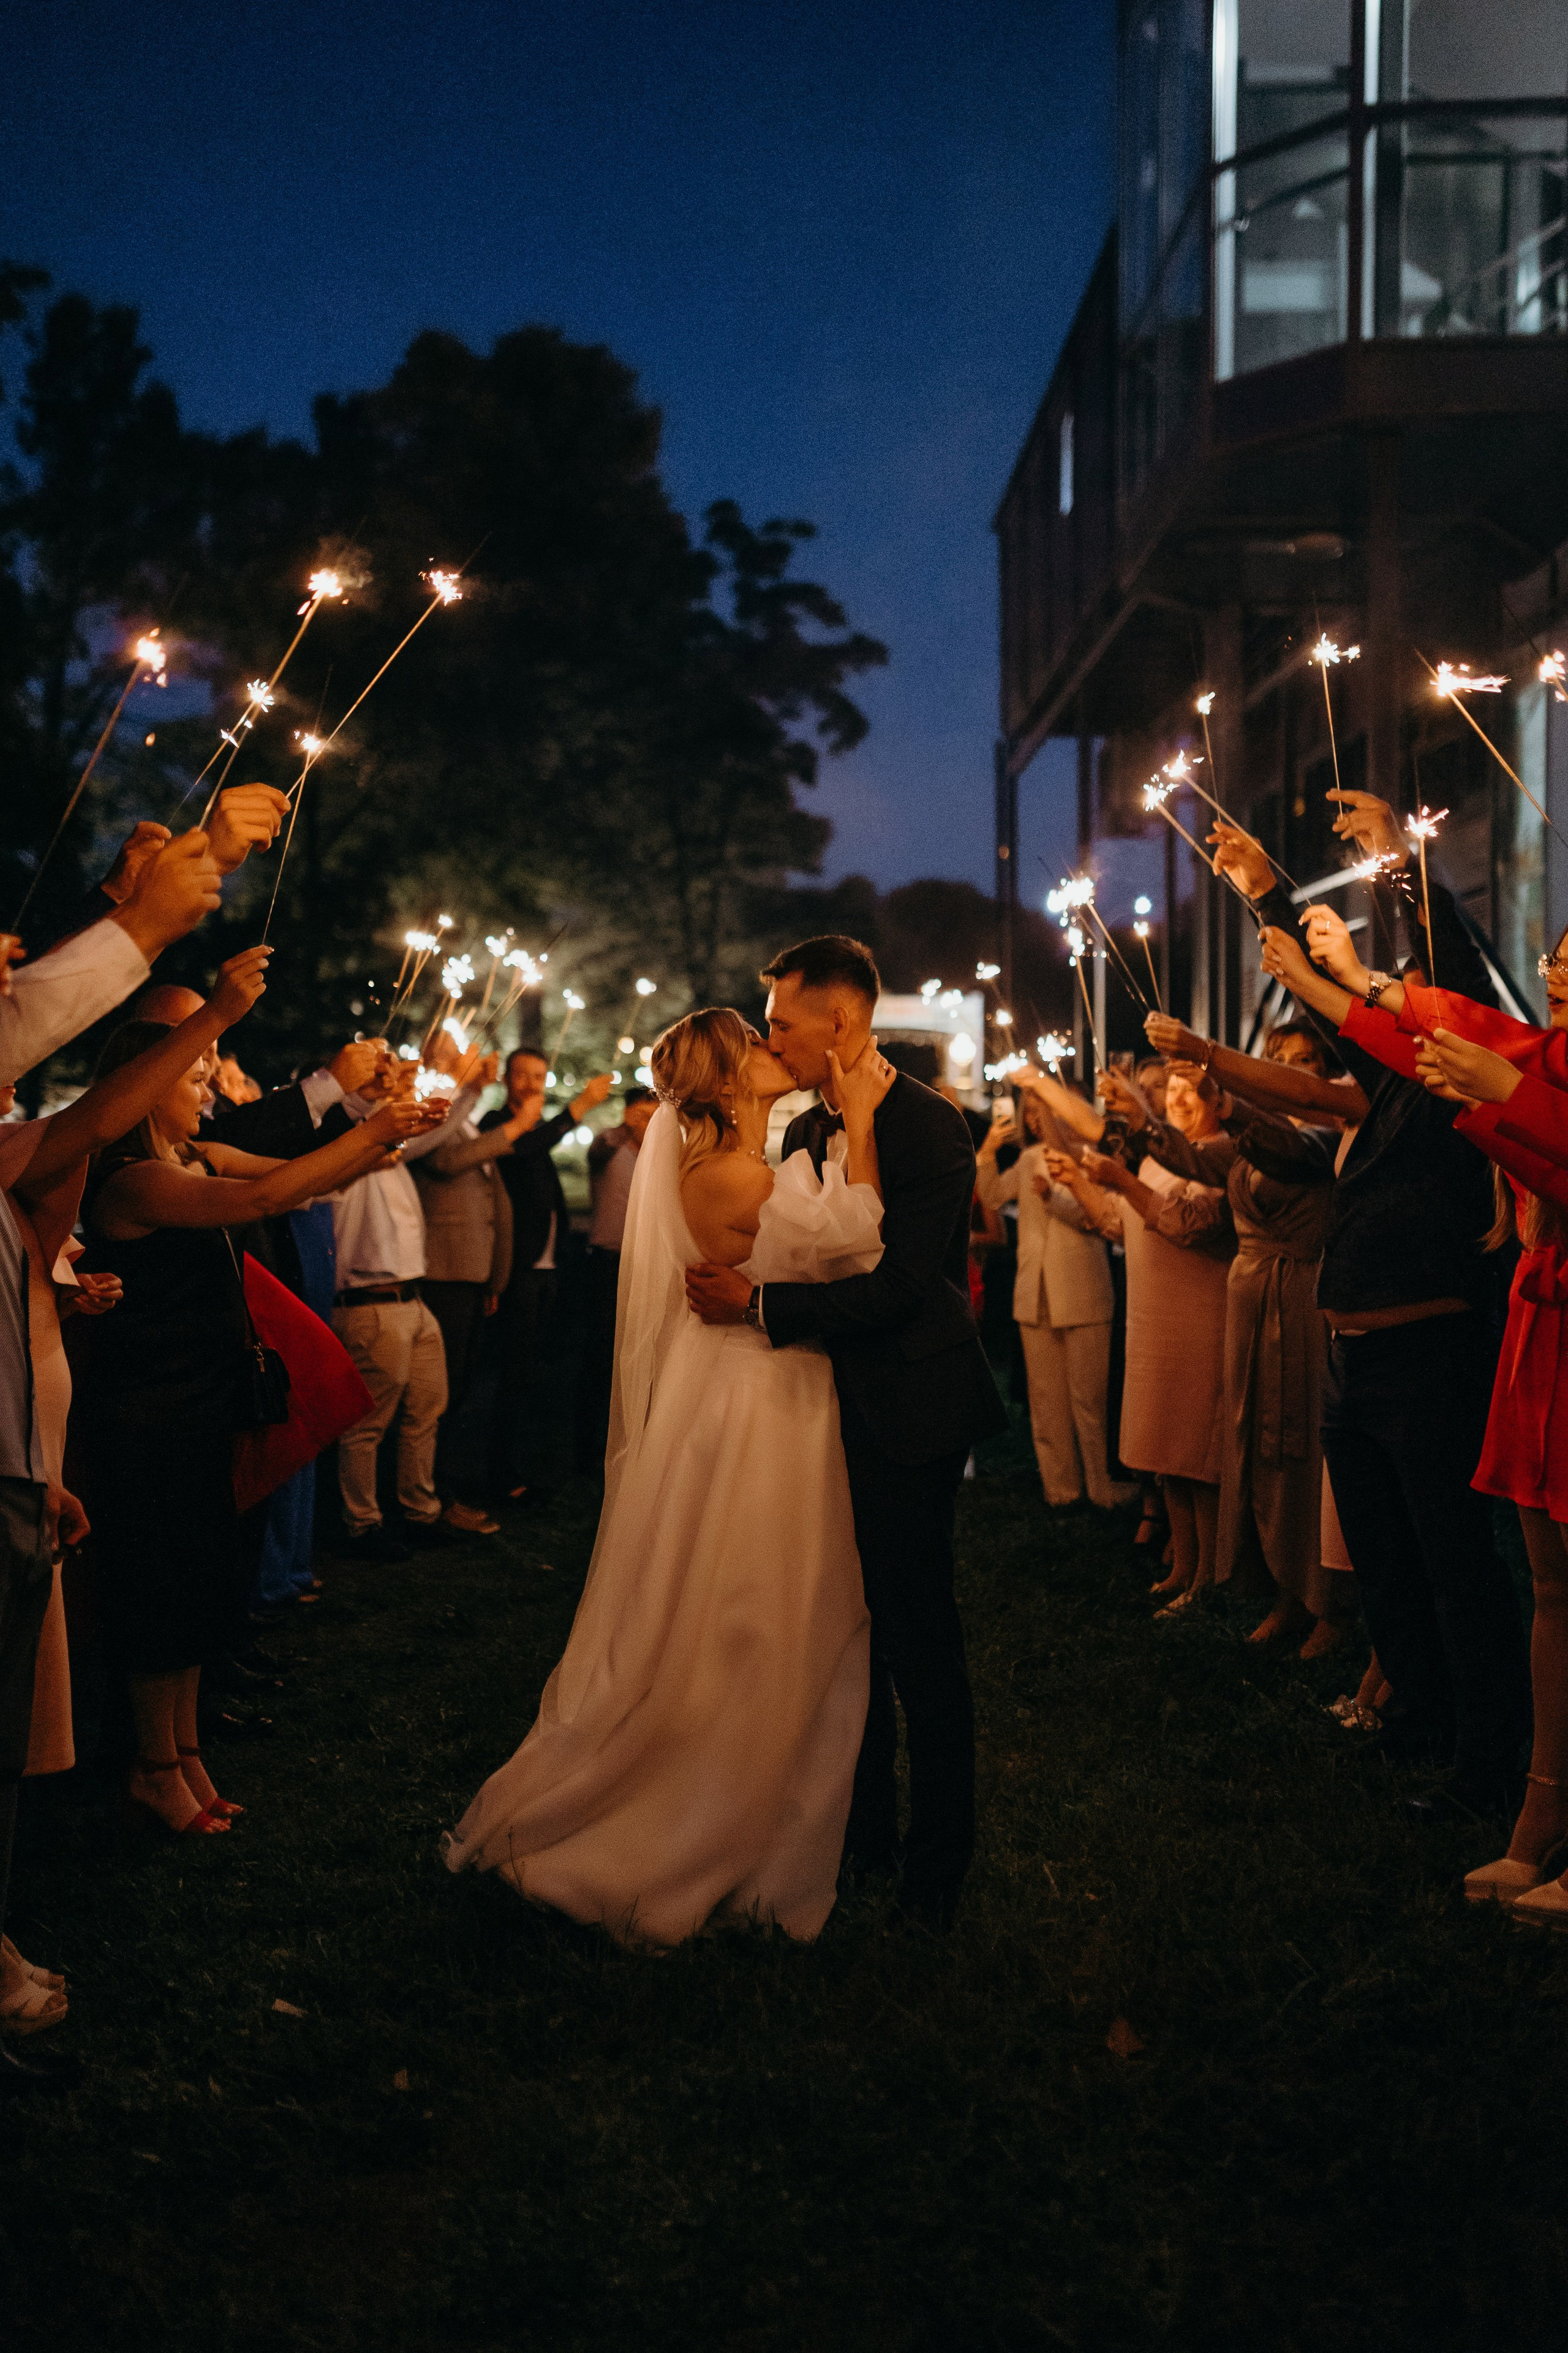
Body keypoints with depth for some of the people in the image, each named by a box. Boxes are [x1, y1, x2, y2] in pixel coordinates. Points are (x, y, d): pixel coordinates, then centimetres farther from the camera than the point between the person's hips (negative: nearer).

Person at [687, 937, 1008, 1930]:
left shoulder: (931, 1129, -15)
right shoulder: (806, 1132, 10)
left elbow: (898, 1287, -22)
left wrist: (759, 1305, -22)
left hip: (909, 1414, -7)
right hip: (834, 1406, 8)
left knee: (920, 1637, 0)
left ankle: (937, 1865, 14)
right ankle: (864, 1826, 30)